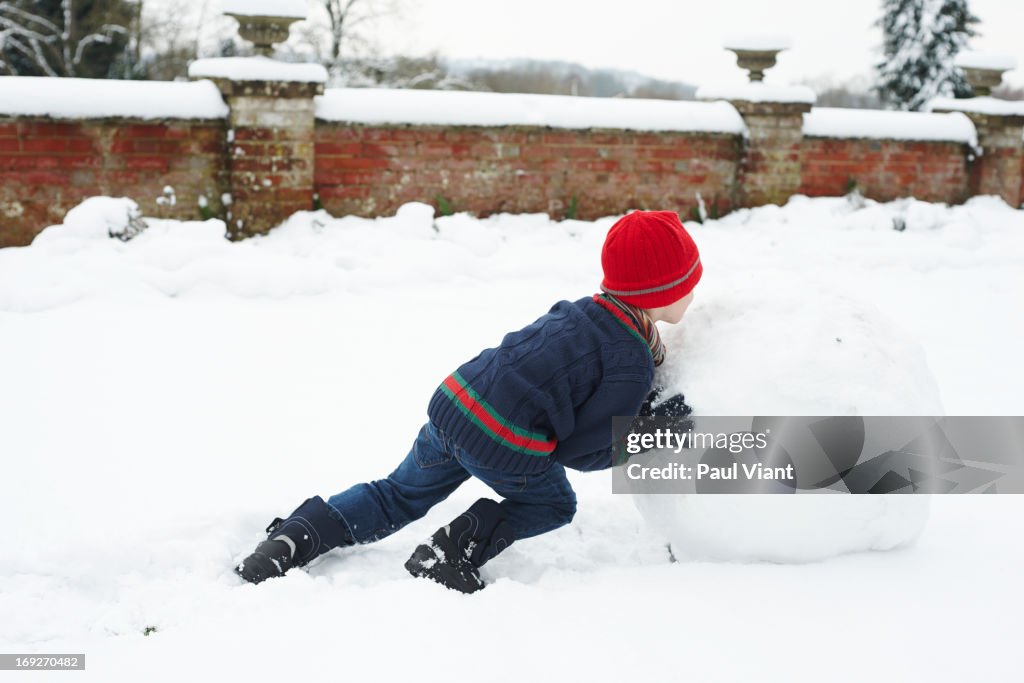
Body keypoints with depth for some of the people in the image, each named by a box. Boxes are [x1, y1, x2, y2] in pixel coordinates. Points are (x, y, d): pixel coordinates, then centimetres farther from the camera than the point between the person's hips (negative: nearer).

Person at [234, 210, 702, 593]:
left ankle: (293, 538, 12)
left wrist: (640, 403, 23)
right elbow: (580, 450, -8)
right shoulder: (632, 365, -11)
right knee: (554, 505, 24)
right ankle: (455, 550, 6)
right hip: (506, 450, -6)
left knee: (398, 497, 24)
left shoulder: (577, 311, 12)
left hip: (453, 406, 6)